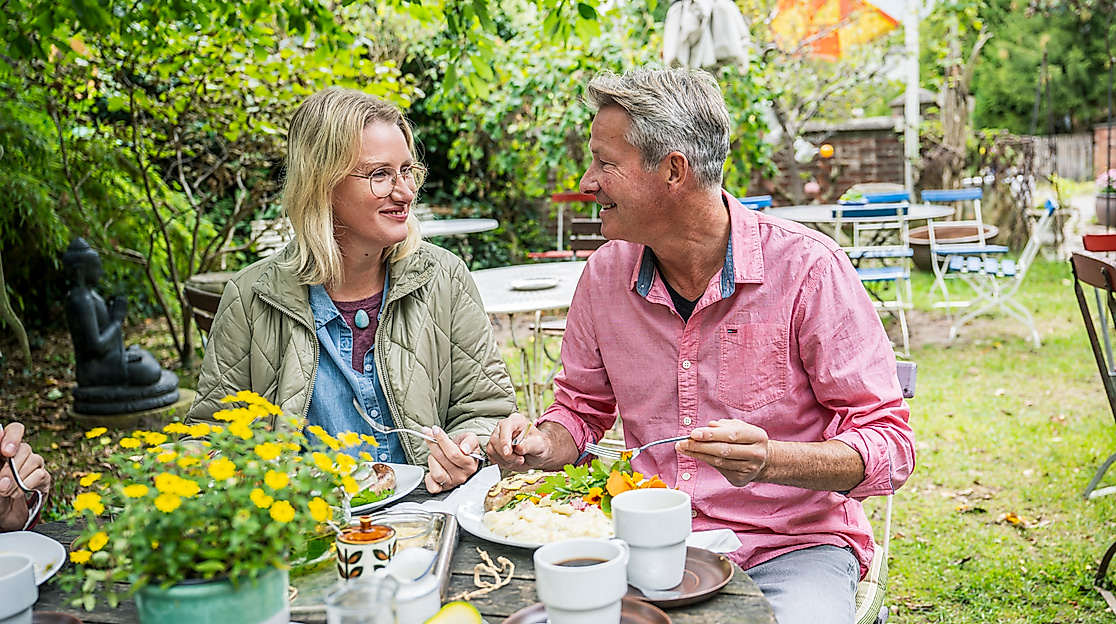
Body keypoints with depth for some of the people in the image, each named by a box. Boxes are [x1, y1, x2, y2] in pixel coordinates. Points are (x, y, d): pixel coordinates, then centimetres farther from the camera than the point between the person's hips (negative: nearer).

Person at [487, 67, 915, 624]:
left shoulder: (807, 269, -14)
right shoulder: (605, 274, 1)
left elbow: (888, 447, -12)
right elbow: (581, 408, 16)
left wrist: (769, 460, -29)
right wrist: (541, 445, -6)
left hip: (794, 544, -3)